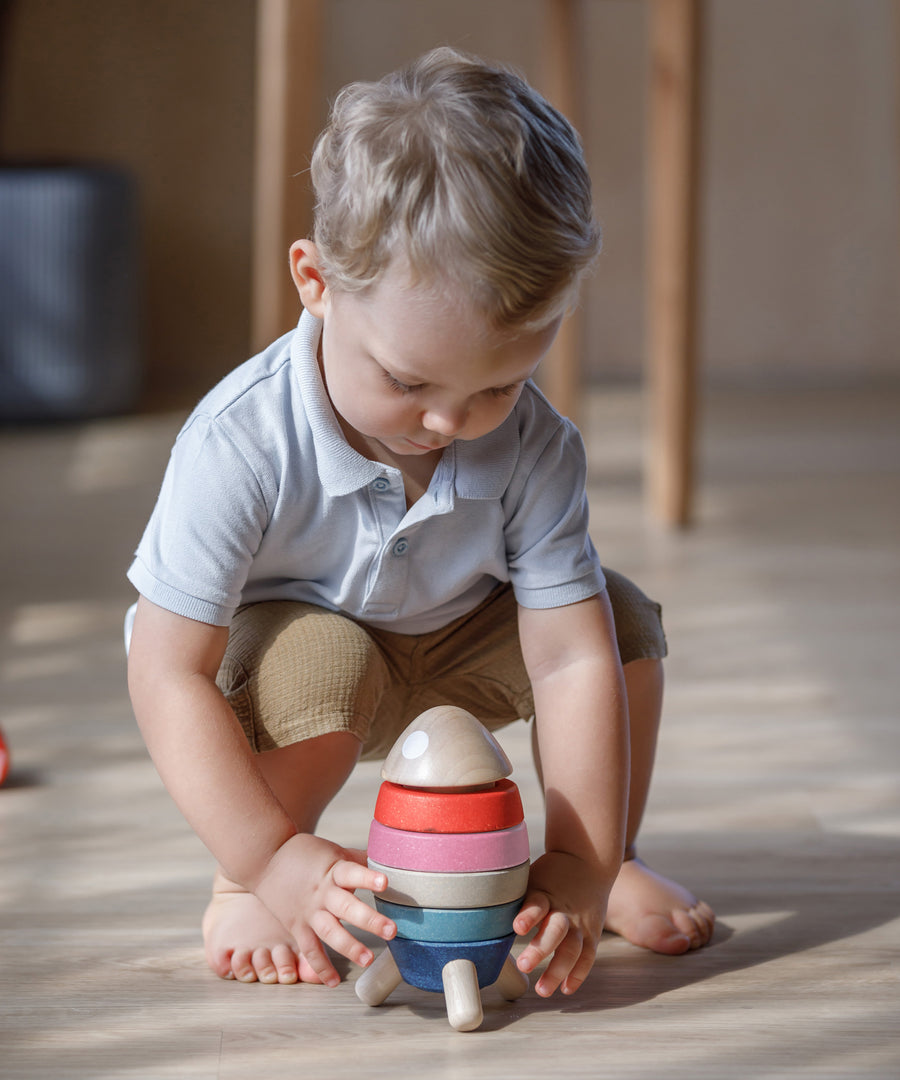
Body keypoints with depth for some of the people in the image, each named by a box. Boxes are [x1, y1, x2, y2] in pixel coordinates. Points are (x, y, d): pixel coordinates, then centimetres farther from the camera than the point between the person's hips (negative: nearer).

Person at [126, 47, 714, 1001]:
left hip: (447, 650, 4)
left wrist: (583, 866, -34)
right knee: (323, 658, -37)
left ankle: (620, 863, 8)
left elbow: (570, 660, -26)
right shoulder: (239, 446, -36)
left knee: (621, 619, -14)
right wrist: (268, 860, -40)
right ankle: (239, 894, -11)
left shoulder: (533, 450, -25)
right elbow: (167, 674, -34)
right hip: (277, 651, -4)